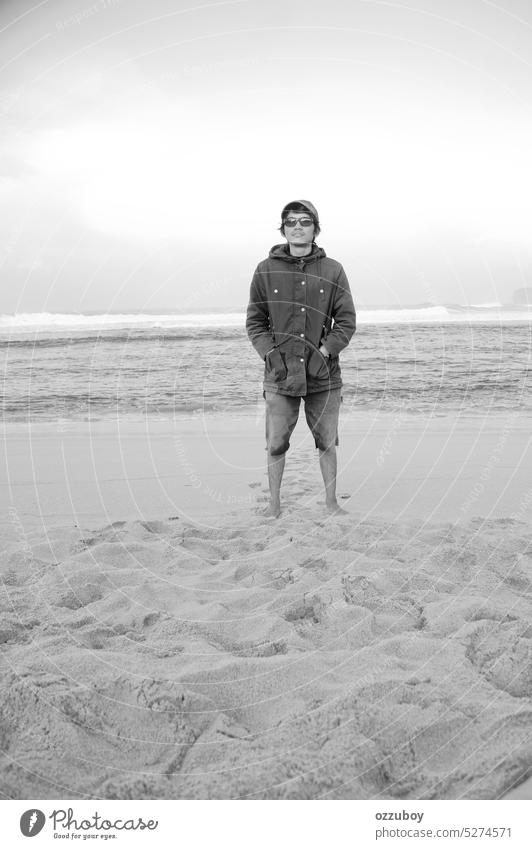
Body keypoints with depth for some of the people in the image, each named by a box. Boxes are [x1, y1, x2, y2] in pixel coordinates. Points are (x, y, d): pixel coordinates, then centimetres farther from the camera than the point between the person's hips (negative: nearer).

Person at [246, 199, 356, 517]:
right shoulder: (266, 270, 4)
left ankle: (331, 501, 22)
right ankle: (274, 503, 17)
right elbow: (255, 321, 6)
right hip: (280, 374, 0)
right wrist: (271, 355, -8)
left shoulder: (333, 270, 3)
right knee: (276, 443, 2)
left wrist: (324, 353, -10)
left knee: (327, 443, 8)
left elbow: (347, 321, 2)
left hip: (324, 374, 1)